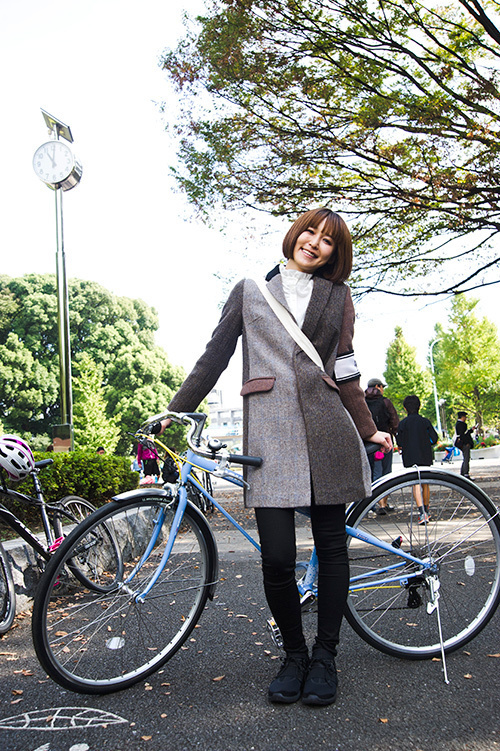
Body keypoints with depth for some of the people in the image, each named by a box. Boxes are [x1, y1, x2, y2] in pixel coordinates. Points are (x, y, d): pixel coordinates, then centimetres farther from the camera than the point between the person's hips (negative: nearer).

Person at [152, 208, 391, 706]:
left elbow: (344, 374, 16)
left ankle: (325, 657, 23)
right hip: (270, 432, -1)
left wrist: (368, 430, 12)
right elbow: (215, 355, 14)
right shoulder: (251, 291, 15)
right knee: (276, 558, -5)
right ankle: (293, 655, 20)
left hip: (327, 431, 2)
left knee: (331, 546, 5)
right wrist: (176, 410, 12)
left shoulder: (337, 297, 16)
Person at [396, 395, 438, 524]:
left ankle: (421, 512, -25)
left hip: (410, 458, -2)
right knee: (425, 483, 16)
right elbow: (434, 438, 0)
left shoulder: (402, 423, -2)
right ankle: (426, 510, 29)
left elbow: (400, 443, -3)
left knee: (416, 484, -8)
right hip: (425, 457, 2)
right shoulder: (425, 421, 1)